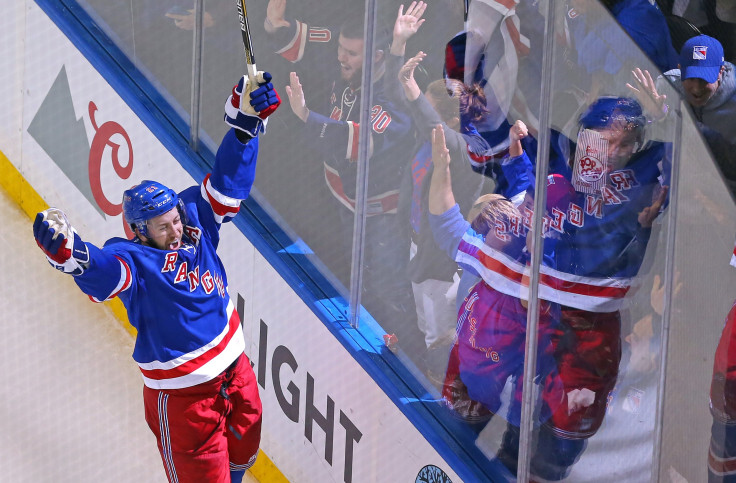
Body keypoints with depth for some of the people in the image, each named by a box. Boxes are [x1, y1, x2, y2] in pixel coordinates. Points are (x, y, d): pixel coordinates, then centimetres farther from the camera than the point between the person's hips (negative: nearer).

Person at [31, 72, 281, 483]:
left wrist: (248, 118, -9)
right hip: (181, 389, -7)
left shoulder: (199, 222, -3)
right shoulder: (136, 263, -21)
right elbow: (100, 270, -41)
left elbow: (230, 173, 1)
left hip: (234, 365, 7)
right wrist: (66, 250, -62)